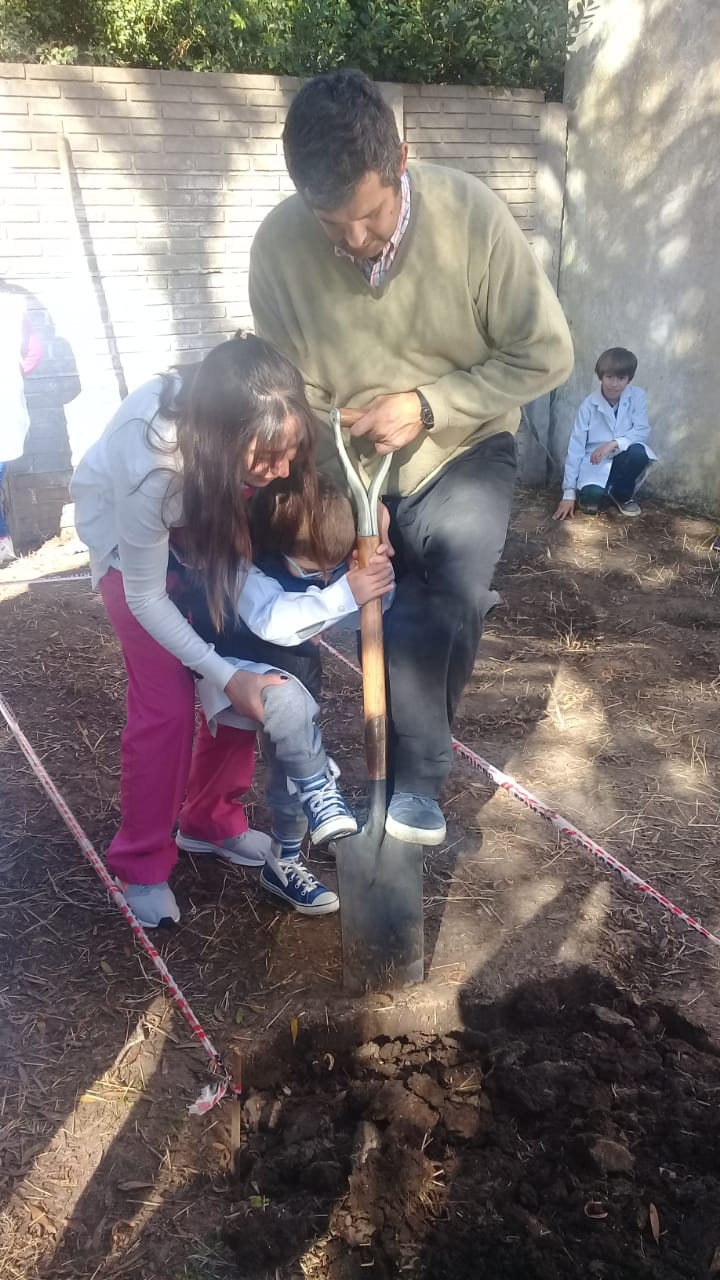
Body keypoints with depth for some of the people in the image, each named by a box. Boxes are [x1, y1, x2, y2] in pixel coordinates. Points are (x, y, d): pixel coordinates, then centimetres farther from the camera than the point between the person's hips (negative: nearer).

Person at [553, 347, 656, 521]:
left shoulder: (637, 397, -6)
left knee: (639, 452, -31)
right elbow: (575, 447, -12)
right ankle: (591, 494, 9)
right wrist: (569, 492, -16)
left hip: (622, 461, 2)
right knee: (591, 497, -31)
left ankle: (623, 495, -3)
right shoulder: (589, 404, -10)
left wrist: (614, 443, -31)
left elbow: (643, 430, -13)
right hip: (595, 463, -2)